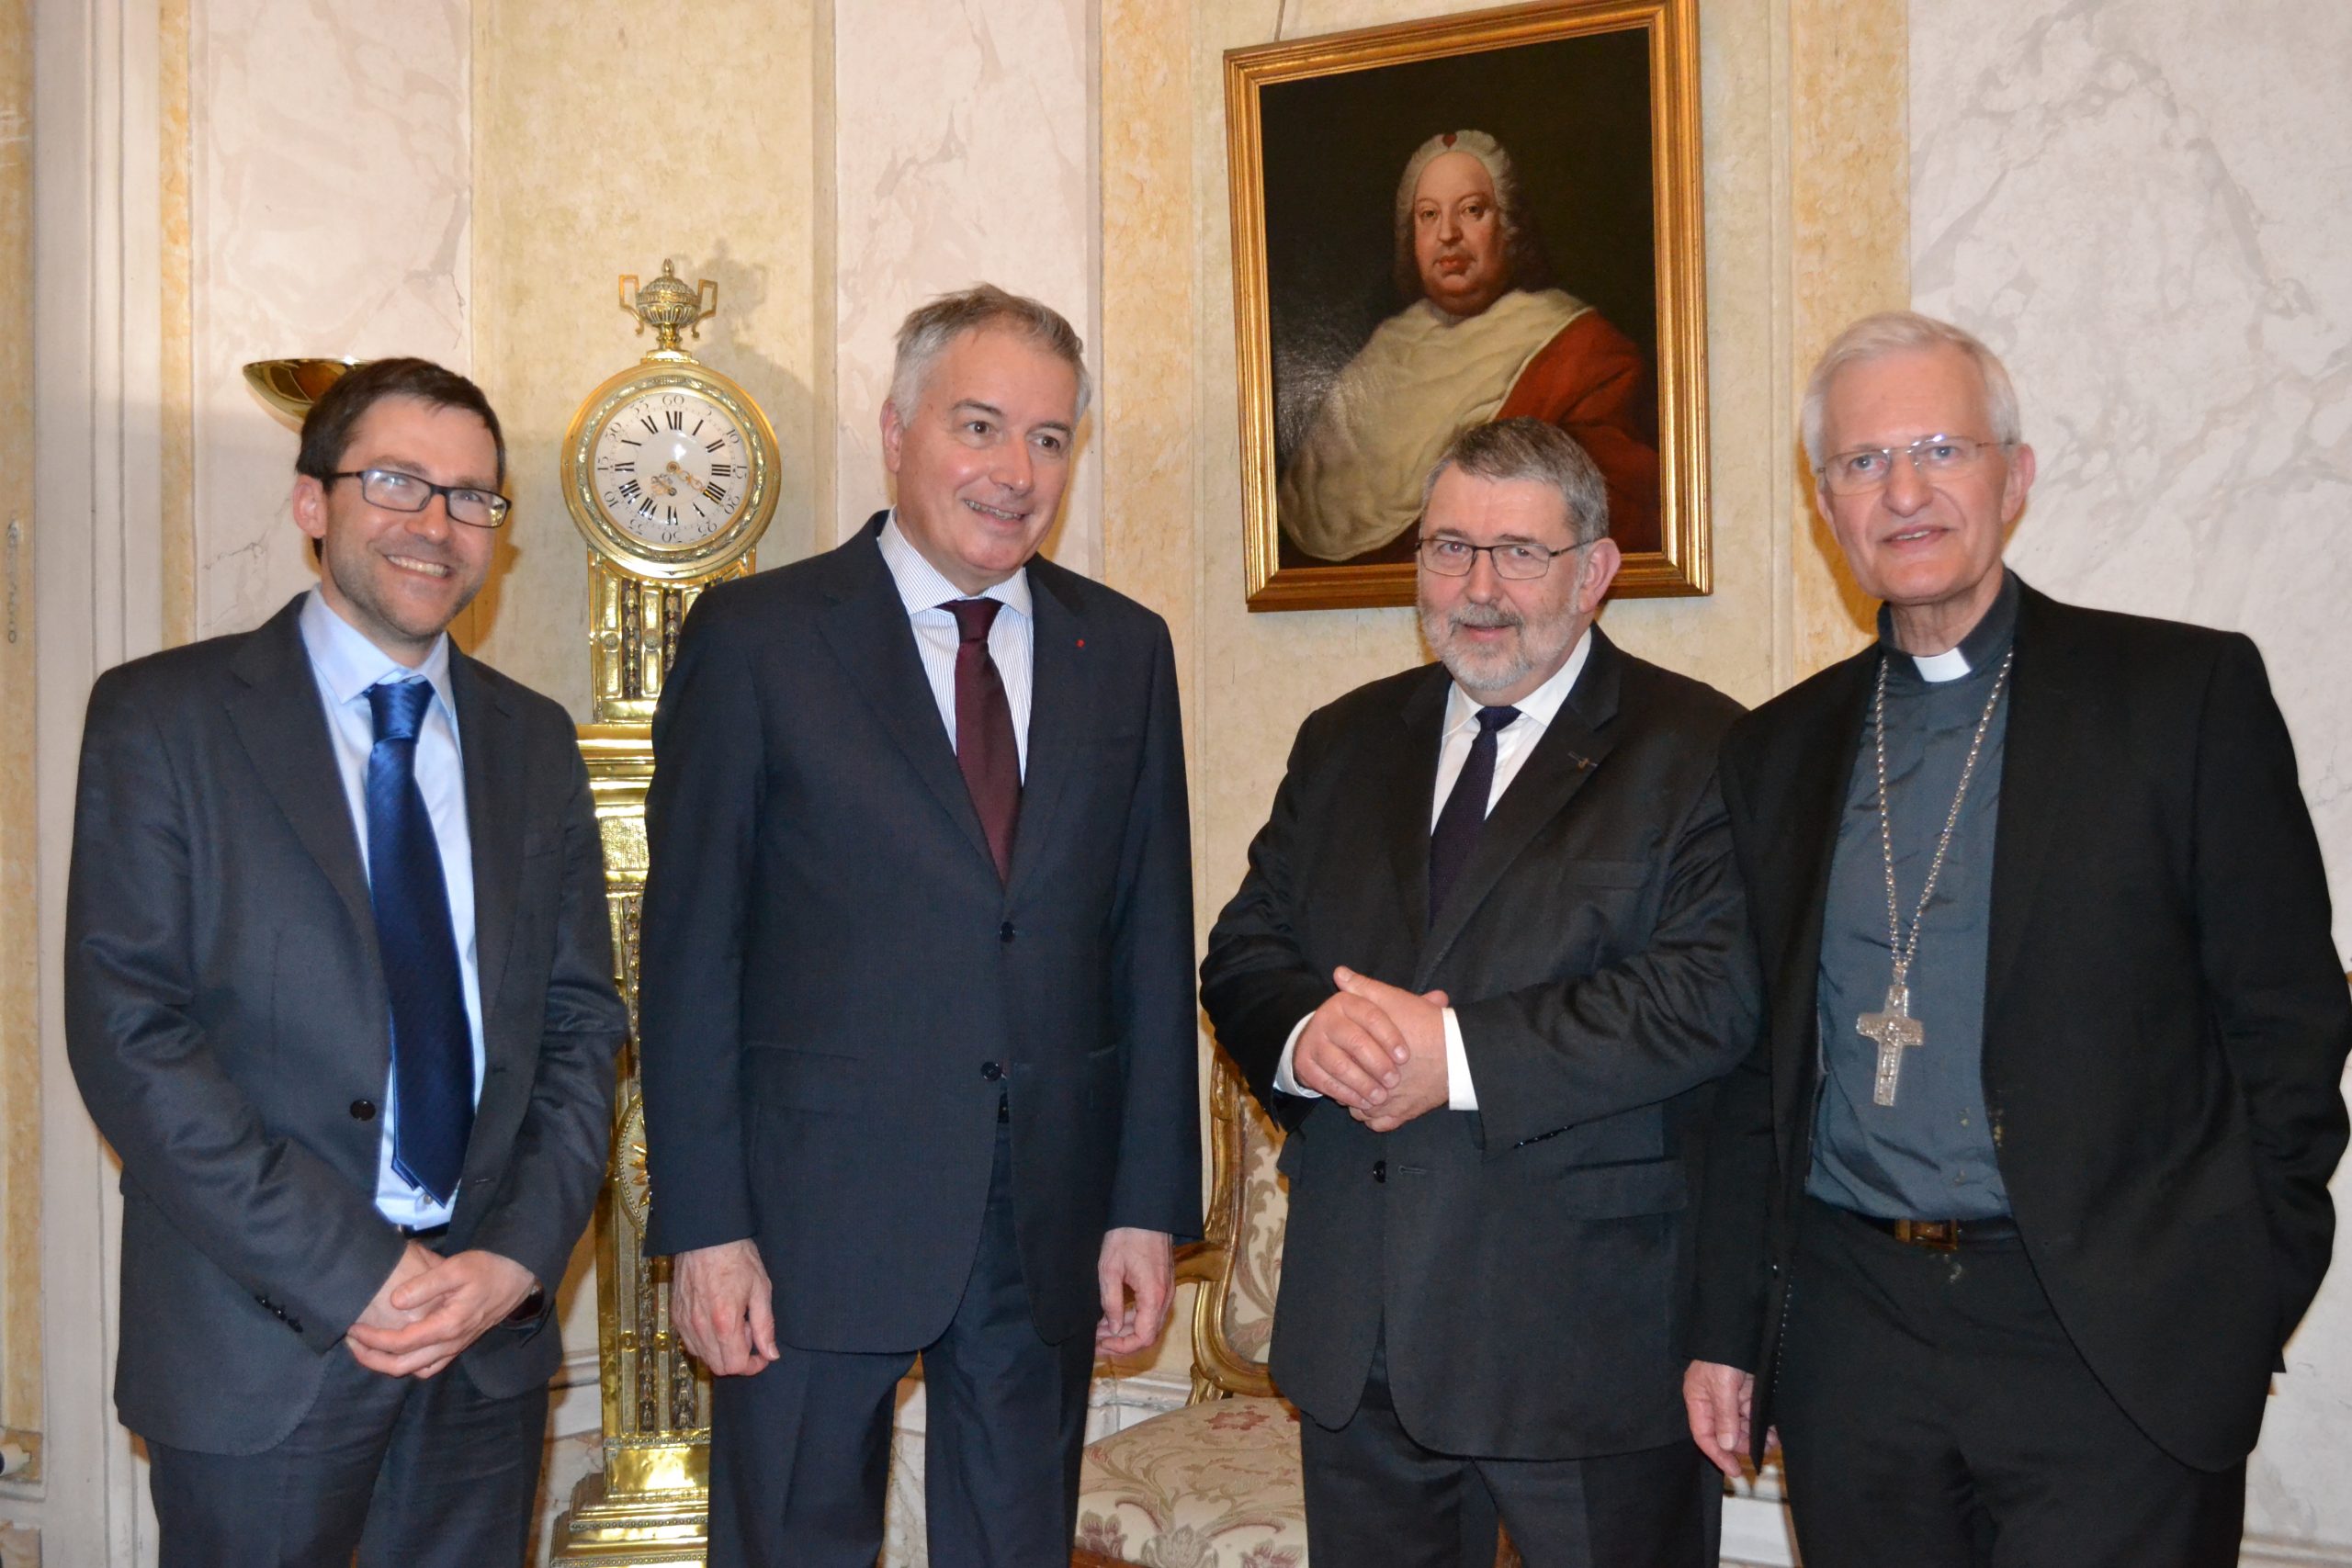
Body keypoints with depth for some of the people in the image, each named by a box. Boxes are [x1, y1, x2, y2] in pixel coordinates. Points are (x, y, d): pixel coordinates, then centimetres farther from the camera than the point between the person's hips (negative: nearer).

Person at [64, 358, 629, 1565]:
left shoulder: (533, 741, 9)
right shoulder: (161, 716, -4)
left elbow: (581, 1022, 7)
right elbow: (129, 1035, -11)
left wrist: (520, 1253, -7)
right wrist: (349, 1273, -15)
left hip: (490, 1333, 4)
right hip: (261, 1341, -3)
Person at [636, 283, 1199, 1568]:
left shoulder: (1125, 650, 7)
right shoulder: (756, 638, -3)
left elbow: (1152, 943, 7)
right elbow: (690, 952, -4)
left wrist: (1149, 1206, 3)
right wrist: (704, 1225, -9)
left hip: (1050, 1220, 3)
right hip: (816, 1213, -3)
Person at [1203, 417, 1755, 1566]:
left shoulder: (1696, 748, -5)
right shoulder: (1344, 742, 13)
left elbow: (1715, 992, -17)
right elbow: (1242, 954, 9)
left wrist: (1460, 1052, -21)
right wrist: (1307, 1033, -14)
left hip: (1588, 1338, -4)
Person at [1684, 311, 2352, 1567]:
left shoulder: (2187, 691, -1)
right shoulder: (1777, 752, 10)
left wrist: (2240, 1315, -7)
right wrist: (1726, 1331, 9)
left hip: (2115, 1359, -3)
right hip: (1847, 1346, 3)